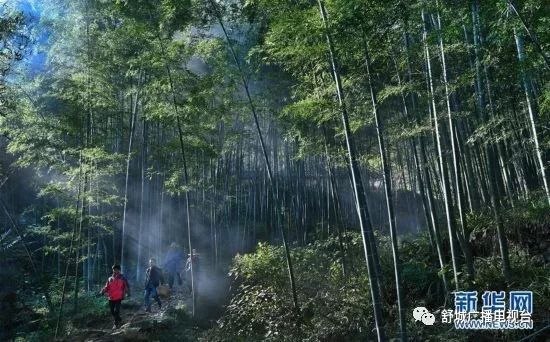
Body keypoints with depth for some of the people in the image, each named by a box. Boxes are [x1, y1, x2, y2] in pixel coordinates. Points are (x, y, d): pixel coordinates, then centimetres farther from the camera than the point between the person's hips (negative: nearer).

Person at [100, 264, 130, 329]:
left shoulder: (122, 278, 0)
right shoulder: (110, 279, 10)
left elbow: (127, 286, -2)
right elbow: (106, 287, 12)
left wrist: (128, 293, -17)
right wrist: (102, 292, -5)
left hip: (118, 298, -4)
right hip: (111, 298, 4)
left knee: (116, 311, -9)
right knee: (112, 311, 12)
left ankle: (116, 324, 4)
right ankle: (119, 320, 35)